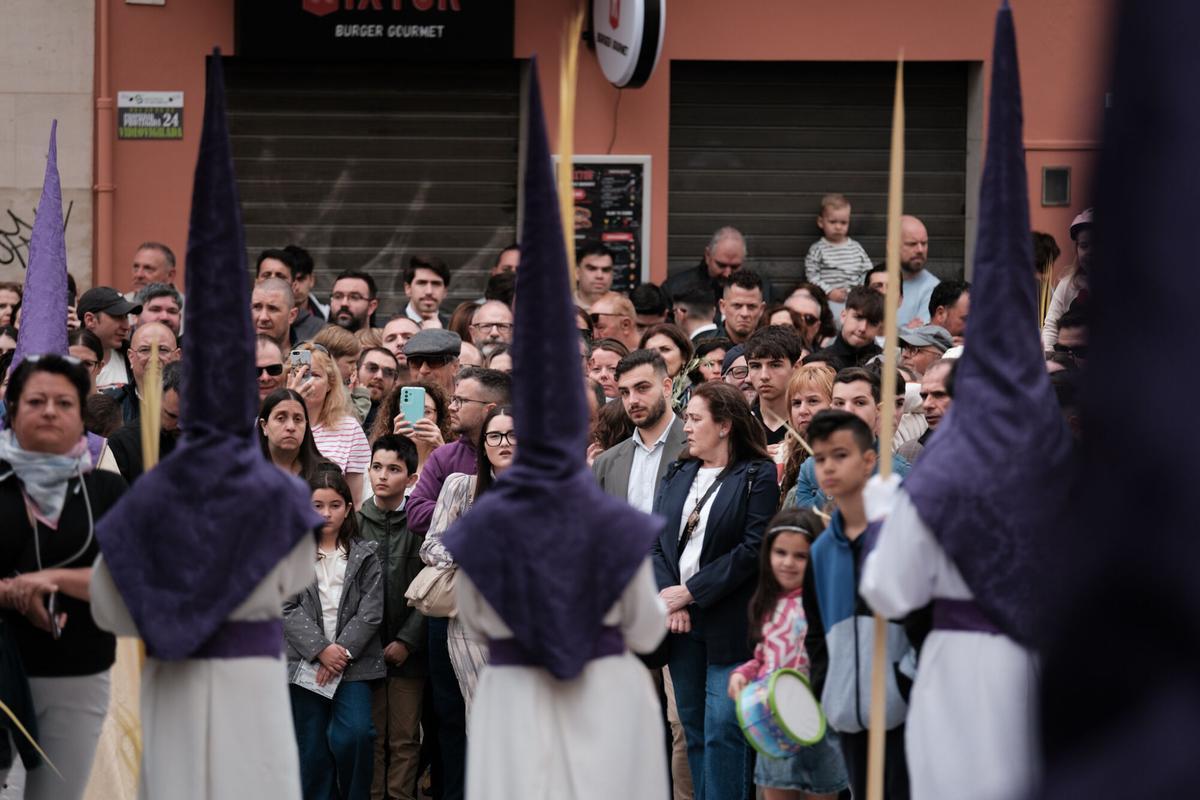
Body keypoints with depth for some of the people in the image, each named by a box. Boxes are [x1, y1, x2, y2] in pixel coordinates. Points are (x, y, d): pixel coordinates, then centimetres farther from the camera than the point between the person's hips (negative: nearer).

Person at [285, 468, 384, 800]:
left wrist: (343, 652, -12)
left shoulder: (365, 555, 7)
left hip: (353, 659, -1)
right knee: (312, 745, 1)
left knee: (353, 734, -17)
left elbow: (371, 611, -1)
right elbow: (288, 609, -3)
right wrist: (321, 649, -14)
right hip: (307, 660, 1)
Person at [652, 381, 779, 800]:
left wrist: (690, 592, -12)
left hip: (729, 622, -6)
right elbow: (656, 539, 8)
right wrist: (669, 597, -8)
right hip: (681, 623, 6)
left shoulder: (757, 476, -4)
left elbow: (752, 549, -12)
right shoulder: (677, 475, 14)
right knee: (695, 730, 9)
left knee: (722, 730, -10)